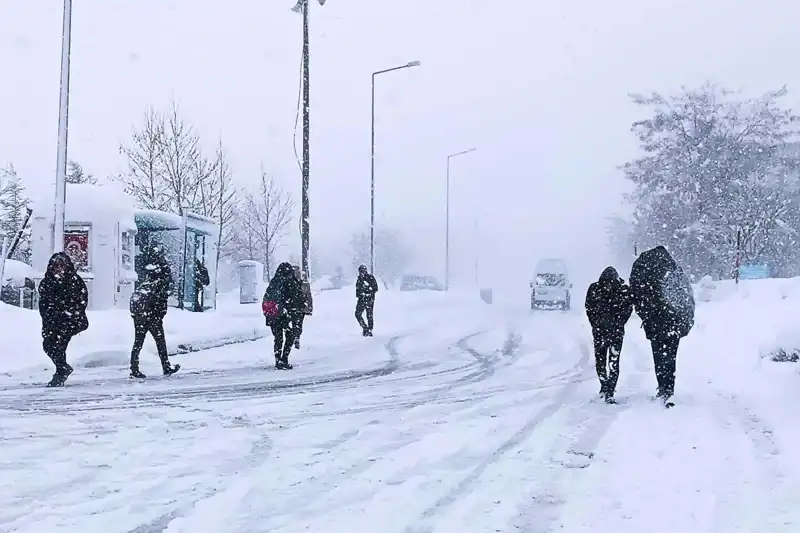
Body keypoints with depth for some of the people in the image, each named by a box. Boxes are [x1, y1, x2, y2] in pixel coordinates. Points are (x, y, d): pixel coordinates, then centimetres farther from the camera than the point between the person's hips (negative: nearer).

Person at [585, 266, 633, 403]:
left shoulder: (624, 290, -9)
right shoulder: (594, 289, -4)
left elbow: (628, 309, 1)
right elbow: (589, 309, 5)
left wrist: (618, 325, -6)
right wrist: (597, 324, -1)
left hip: (616, 331, -2)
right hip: (599, 331, 2)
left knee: (614, 361, -8)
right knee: (599, 360, 8)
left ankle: (610, 393, -8)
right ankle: (604, 386, 29)